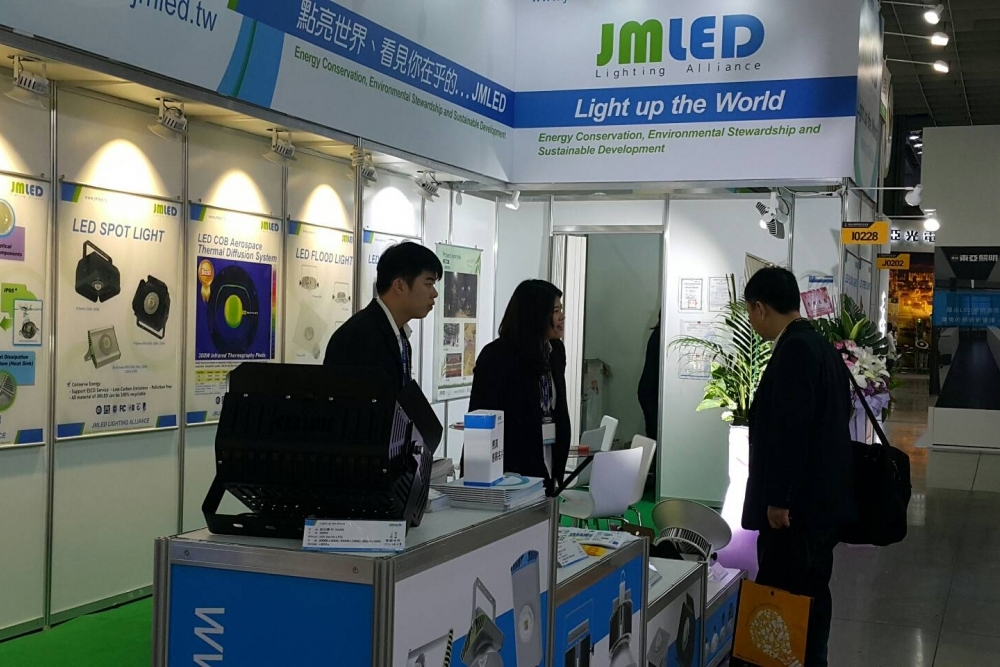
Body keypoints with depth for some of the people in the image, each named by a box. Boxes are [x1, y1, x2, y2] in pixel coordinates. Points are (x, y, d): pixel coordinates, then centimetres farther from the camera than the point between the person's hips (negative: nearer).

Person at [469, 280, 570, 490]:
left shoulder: (555, 351, 8)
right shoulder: (497, 355, -10)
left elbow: (560, 411, 12)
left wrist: (558, 469, 7)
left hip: (546, 470, 6)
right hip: (510, 472, -6)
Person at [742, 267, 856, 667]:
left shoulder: (794, 350, -17)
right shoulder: (821, 347, 13)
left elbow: (790, 430, -23)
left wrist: (778, 499, -20)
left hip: (797, 503, -10)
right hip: (821, 498, 10)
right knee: (809, 595, 16)